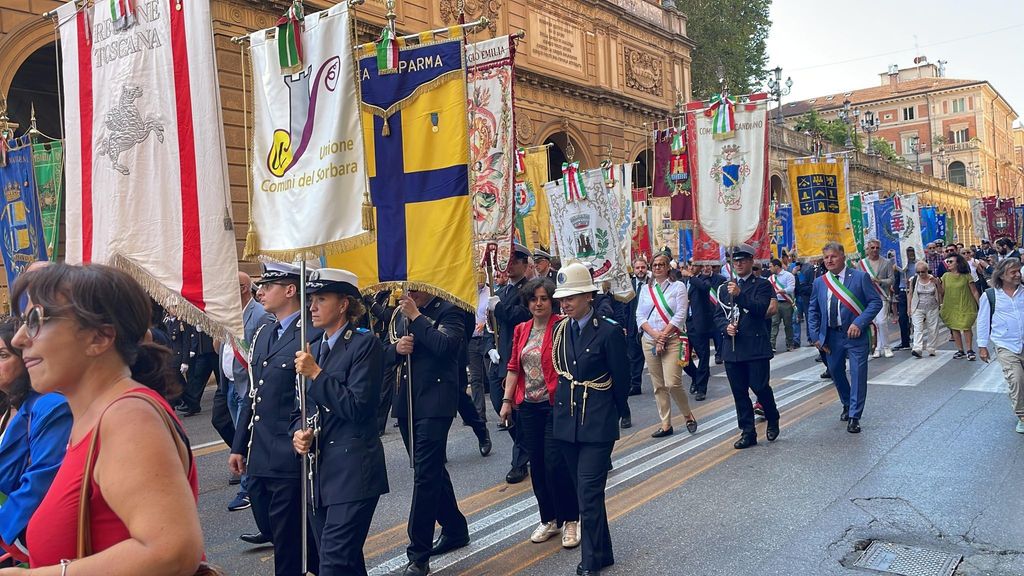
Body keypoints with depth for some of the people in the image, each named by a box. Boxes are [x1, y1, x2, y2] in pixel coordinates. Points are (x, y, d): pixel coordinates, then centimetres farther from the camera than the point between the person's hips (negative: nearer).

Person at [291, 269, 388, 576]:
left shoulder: (365, 343, -7)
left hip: (352, 471, -7)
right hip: (319, 471, 8)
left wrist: (316, 374, -15)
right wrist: (298, 433, -2)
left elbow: (356, 406, -16)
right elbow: (301, 408, 19)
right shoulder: (312, 350, 14)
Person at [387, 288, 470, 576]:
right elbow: (386, 358, 15)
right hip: (406, 404, 7)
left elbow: (444, 345, -24)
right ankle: (455, 530, 36)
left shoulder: (448, 312, -5)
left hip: (434, 403, -7)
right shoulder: (400, 315, 13)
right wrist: (396, 348, -7)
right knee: (432, 470, 18)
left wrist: (417, 316, -17)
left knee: (425, 474, -9)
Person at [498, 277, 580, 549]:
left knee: (556, 464, -5)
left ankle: (571, 520, 13)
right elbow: (514, 367, 11)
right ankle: (549, 519, 26)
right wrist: (507, 400, 6)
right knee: (537, 465, 11)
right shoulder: (521, 330, 10)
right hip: (528, 406, 6)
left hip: (555, 405, -6)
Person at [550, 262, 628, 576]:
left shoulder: (609, 331, -10)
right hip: (566, 420, 6)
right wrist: (564, 405, 12)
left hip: (597, 423, -6)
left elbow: (621, 380, -3)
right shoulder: (559, 330, 6)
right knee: (583, 489, 13)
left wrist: (612, 414, 6)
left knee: (589, 491, -7)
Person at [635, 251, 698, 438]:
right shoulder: (646, 289, 12)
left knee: (672, 384, -14)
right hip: (650, 341, 4)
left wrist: (663, 335, -12)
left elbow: (680, 315, -7)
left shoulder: (678, 286, 1)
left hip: (672, 340, -4)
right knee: (658, 386, 6)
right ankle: (666, 424, 13)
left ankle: (688, 415, 10)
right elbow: (640, 316, 6)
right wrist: (655, 334, -10)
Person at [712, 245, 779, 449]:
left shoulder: (762, 284, 0)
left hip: (756, 346, -5)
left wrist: (739, 295, -26)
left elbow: (761, 309, -16)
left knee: (759, 386, -5)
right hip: (732, 346, 5)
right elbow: (718, 315, 14)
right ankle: (748, 432, 15)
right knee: (739, 392, 6)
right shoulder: (727, 287, 15)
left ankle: (773, 420, 23)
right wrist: (726, 327, -6)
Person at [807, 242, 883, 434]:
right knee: (835, 373, 17)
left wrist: (859, 324, -18)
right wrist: (816, 336, 2)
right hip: (831, 337, 4)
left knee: (858, 375, -1)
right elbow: (813, 311, 10)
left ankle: (854, 416, 11)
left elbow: (876, 302, -7)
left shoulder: (860, 277, -5)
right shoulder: (819, 282, 6)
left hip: (856, 335, -4)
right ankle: (847, 405, 42)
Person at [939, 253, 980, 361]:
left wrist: (980, 306, -2)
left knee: (966, 327, -7)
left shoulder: (966, 276, -4)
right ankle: (960, 350, 16)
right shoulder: (946, 276, 4)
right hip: (950, 307, 3)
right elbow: (942, 292, 8)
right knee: (954, 328, 6)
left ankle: (969, 350, 7)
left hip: (965, 307, -3)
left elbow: (974, 292, -1)